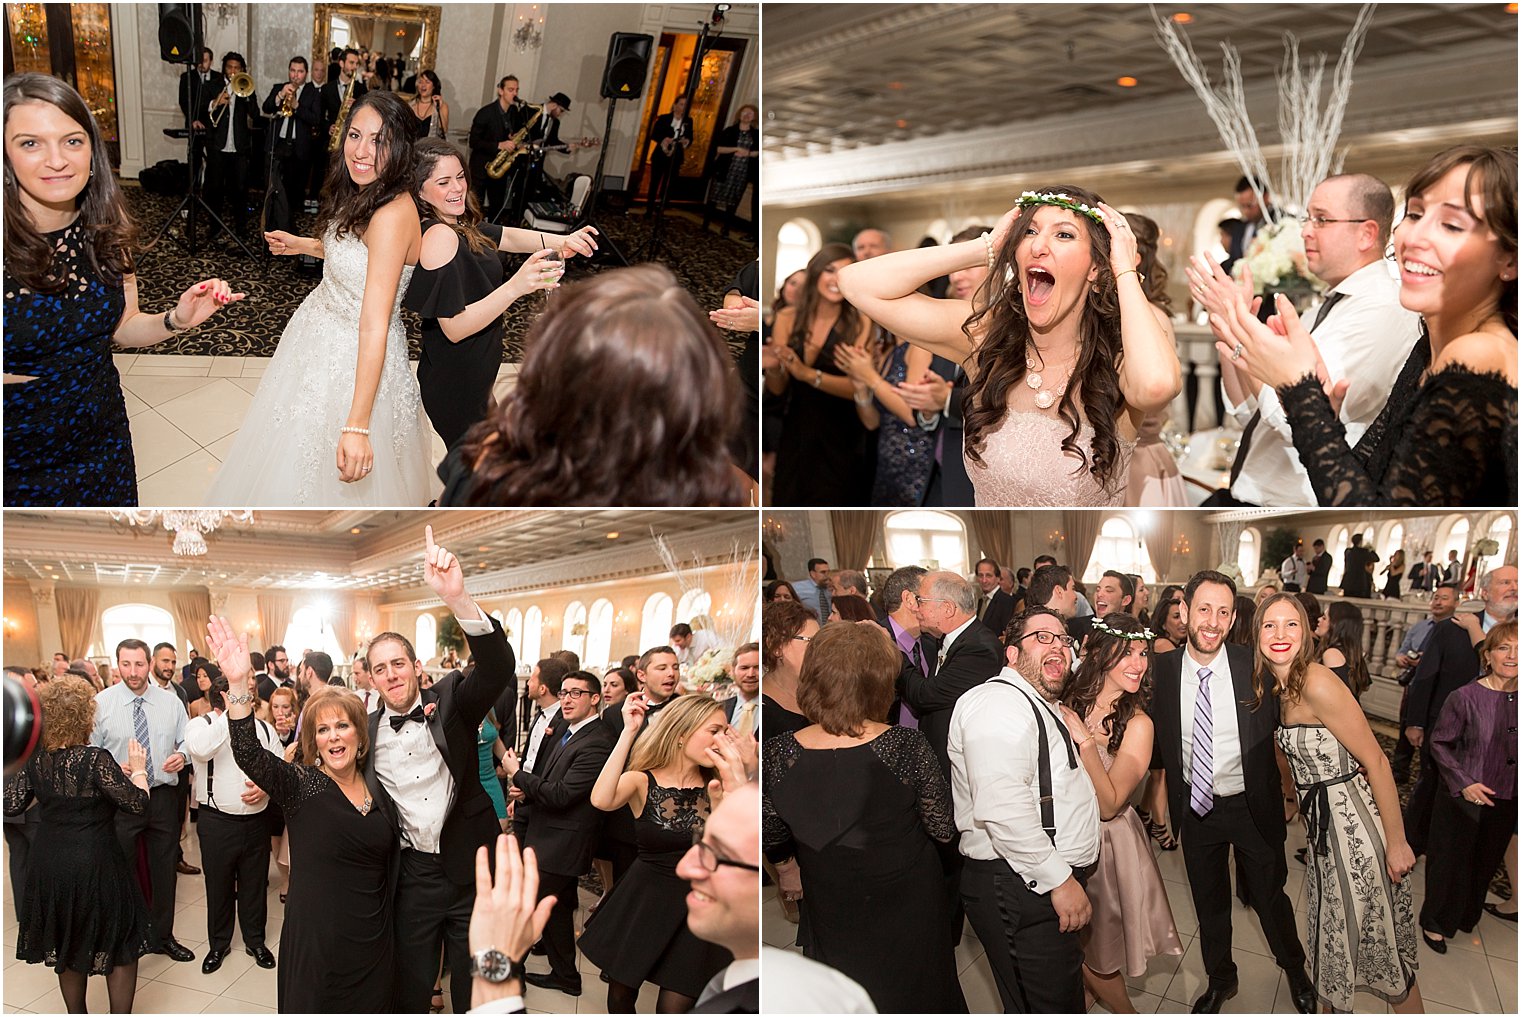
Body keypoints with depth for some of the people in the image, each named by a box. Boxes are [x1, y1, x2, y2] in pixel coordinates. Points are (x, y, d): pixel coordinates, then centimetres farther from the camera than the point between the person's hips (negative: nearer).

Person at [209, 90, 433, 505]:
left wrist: (357, 426, -36)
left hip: (354, 361, -10)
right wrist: (300, 245, 9)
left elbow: (375, 327, -34)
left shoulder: (393, 214, -30)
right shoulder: (362, 195, -2)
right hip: (319, 331, 10)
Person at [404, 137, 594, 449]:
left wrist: (562, 241, -11)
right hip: (455, 385, -9)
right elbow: (454, 328, -30)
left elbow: (508, 237, 8)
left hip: (470, 375, 9)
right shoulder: (440, 236, -27)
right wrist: (515, 287, -40)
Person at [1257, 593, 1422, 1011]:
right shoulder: (1282, 687, 5)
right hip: (1322, 822, 9)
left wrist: (1396, 842, -17)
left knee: (1380, 943, 6)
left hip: (1354, 822, -8)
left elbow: (1376, 761, -20)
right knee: (1336, 933, 22)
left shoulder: (1318, 683, -22)